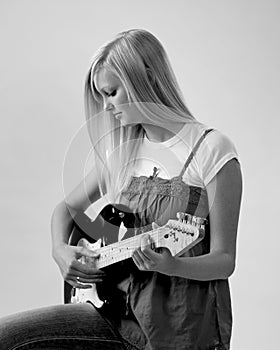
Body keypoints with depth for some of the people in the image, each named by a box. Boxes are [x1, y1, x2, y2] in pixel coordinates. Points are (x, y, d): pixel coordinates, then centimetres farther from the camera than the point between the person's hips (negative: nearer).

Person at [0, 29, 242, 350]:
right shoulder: (121, 150, 7)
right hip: (120, 308, 5)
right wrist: (60, 250, -1)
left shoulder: (211, 149, -11)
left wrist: (169, 265, -29)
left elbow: (224, 260, -10)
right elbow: (67, 207, 20)